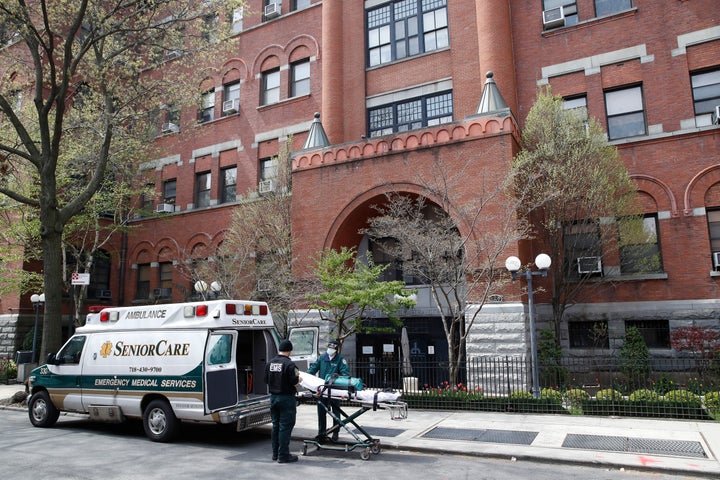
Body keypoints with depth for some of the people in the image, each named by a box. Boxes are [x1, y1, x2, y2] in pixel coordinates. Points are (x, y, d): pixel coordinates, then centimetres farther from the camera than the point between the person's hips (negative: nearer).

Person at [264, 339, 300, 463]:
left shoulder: (270, 363, 4)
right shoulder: (289, 364, -18)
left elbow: (266, 380, 9)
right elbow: (294, 381, -18)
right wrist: (298, 379, 2)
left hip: (273, 397, 7)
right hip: (286, 398, -7)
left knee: (275, 426, 16)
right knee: (285, 427, 0)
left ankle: (275, 453, 25)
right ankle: (283, 455, 4)